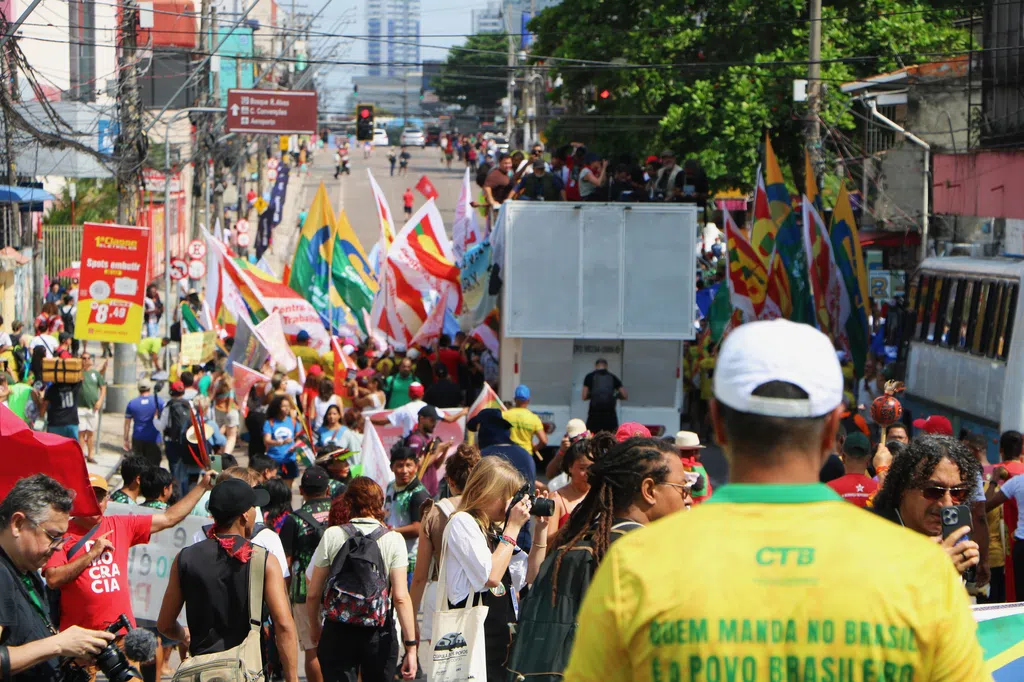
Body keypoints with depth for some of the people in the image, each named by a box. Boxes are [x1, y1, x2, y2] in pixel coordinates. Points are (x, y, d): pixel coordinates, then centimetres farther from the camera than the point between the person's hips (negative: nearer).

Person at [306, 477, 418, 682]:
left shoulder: (331, 536, -3)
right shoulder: (393, 539, -4)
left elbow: (313, 594, 0)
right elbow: (401, 597, -11)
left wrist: (314, 626, 19)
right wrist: (411, 645, -8)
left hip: (338, 632, 0)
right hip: (379, 632, 0)